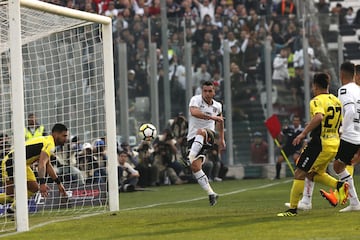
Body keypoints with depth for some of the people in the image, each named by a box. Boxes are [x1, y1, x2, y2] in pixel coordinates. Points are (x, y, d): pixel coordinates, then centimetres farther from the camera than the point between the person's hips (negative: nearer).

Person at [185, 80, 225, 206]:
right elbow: (194, 112, -27)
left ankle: (191, 157, -51)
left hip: (208, 135, 0)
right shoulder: (196, 100, -4)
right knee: (195, 167, -13)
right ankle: (211, 193, -7)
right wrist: (211, 117, -33)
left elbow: (220, 120, 30)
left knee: (201, 131, -37)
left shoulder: (217, 106, 8)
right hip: (193, 138, 0)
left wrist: (222, 138, 32)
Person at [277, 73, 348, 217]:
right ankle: (339, 185, 2)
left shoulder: (317, 101, -13)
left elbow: (319, 117, -33)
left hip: (320, 144, -8)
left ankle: (292, 209, 1)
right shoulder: (336, 101, 12)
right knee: (313, 174, 22)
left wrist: (303, 133, -30)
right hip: (334, 144, 8)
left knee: (300, 174, 0)